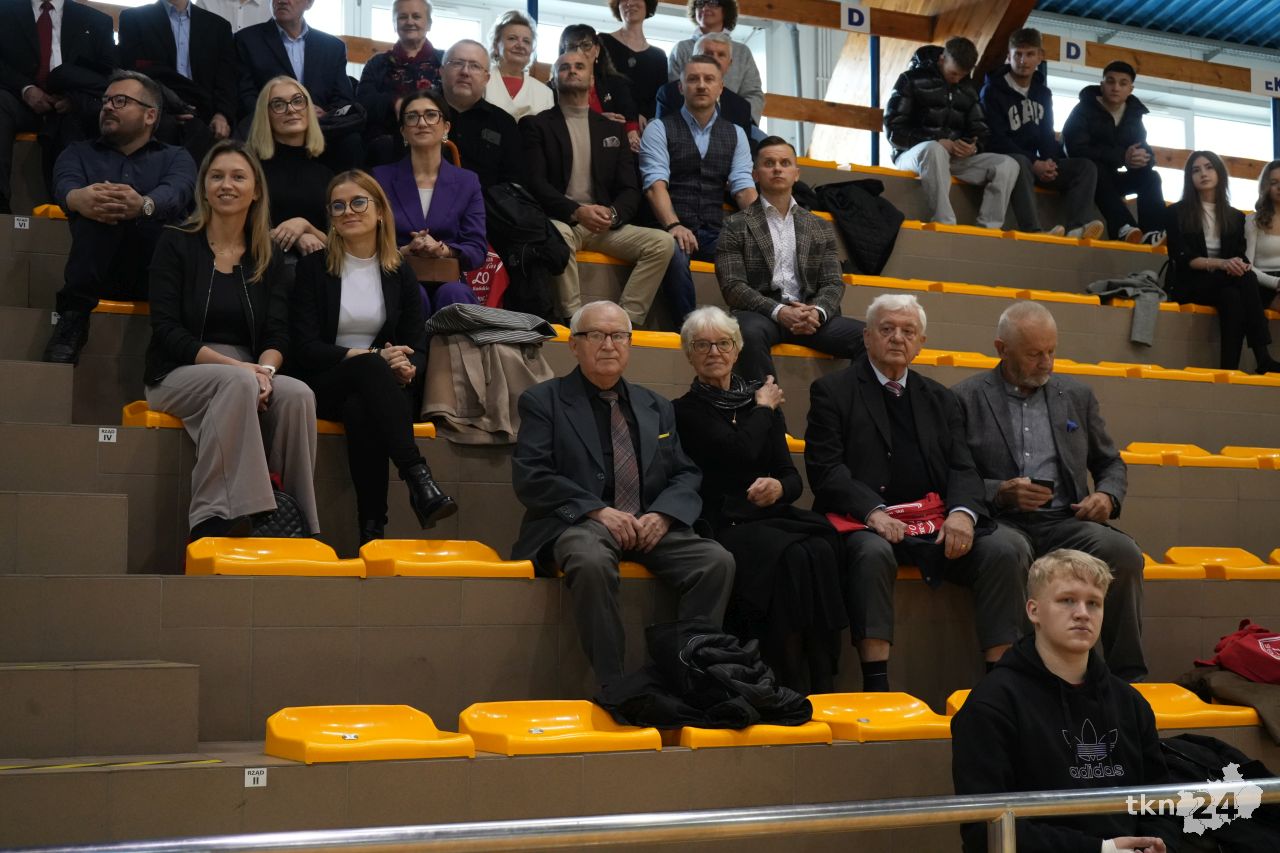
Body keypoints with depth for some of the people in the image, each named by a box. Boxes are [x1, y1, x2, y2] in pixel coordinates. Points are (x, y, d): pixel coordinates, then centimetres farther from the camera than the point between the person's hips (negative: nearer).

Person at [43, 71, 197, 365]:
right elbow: (65, 185, -3)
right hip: (97, 273, 1)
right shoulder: (79, 153, 22)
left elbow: (175, 193, -8)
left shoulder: (176, 157, 18)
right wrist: (78, 198, -32)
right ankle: (74, 316, -28)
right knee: (97, 208, -29)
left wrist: (144, 205, -35)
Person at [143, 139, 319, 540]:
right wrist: (233, 365, -20)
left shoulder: (270, 259, 12)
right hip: (179, 375, -3)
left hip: (245, 376, 3)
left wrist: (265, 370, -21)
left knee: (298, 395, -30)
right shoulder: (176, 244, 2)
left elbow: (277, 335, 3)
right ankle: (216, 518, -38)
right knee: (238, 381, -36)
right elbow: (167, 330, -7)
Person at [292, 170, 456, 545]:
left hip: (379, 386, 2)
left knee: (361, 411, -36)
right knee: (368, 368, -37)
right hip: (324, 387, -2)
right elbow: (306, 348, -6)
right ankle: (418, 478, -50)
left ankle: (373, 529, -42)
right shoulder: (313, 267, 4)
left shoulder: (400, 273, 12)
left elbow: (417, 349, 7)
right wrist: (374, 356, -17)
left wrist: (407, 369, -19)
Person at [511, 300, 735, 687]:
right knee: (592, 562, -39)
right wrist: (597, 510, -15)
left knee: (718, 561, -22)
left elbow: (686, 476, 16)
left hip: (650, 525, 4)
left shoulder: (657, 408, 23)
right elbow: (530, 477, -3)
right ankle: (611, 685, -27)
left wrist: (663, 515, -7)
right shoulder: (543, 401, 8)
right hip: (578, 525, -4)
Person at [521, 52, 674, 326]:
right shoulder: (536, 125, 8)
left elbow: (629, 189, 12)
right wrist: (576, 212, -22)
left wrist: (613, 213, -12)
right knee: (557, 235, -39)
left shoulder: (612, 129, 19)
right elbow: (535, 183, -5)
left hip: (604, 225, 4)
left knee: (662, 243, -19)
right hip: (560, 221, -4)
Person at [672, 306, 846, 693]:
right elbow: (741, 452, -12)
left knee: (822, 551, -29)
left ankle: (822, 687, -28)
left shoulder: (763, 400, 19)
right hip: (724, 525, -4)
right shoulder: (686, 411, 5)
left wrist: (779, 487, -11)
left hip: (774, 515, 4)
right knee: (792, 556, -33)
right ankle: (793, 690, -28)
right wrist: (764, 409, 6)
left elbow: (793, 476, 13)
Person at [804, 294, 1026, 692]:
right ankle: (876, 685, -35)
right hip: (867, 522, -4)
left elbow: (962, 468, 13)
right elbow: (826, 469, -3)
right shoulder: (832, 391, 9)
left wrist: (962, 512, -10)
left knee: (1002, 550, -21)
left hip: (936, 521, 4)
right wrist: (872, 510, -19)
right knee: (872, 551, -37)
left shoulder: (939, 399, 23)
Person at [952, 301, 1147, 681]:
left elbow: (1111, 464, 25)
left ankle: (1128, 677, -15)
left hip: (1065, 522, 4)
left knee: (1123, 552, -27)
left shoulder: (1077, 395, 19)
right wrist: (999, 492, -16)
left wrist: (1107, 496, 3)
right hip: (1001, 521, -3)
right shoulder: (965, 398, 6)